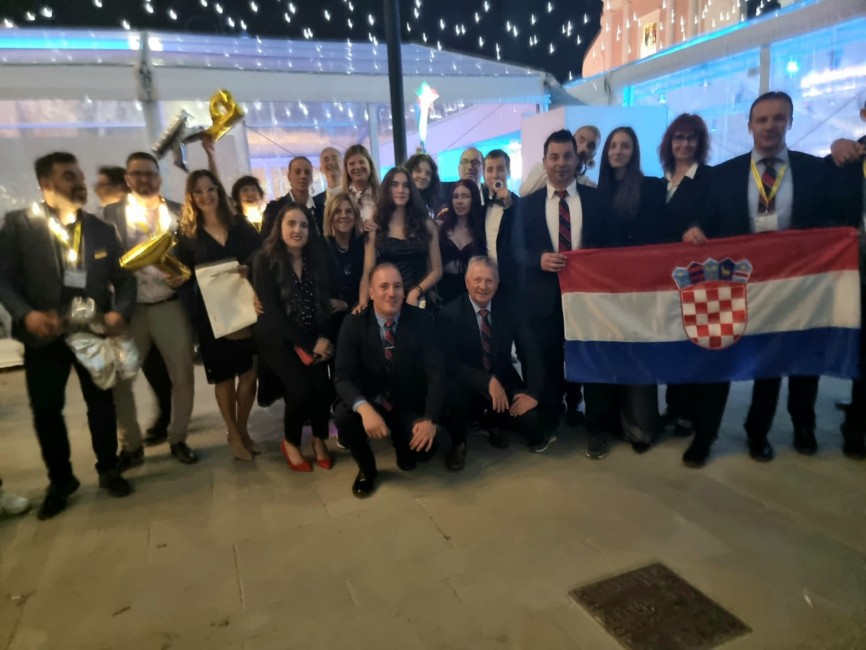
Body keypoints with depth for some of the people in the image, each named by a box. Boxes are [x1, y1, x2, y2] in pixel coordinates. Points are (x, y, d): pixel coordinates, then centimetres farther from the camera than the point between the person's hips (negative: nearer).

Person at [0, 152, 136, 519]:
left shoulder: (102, 229, 7)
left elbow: (123, 278, 5)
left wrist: (120, 312, -13)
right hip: (44, 333, -2)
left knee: (101, 401, 10)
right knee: (46, 409, 4)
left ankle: (108, 470, 27)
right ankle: (60, 481, 23)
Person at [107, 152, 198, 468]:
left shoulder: (177, 212, 8)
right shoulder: (114, 212, 6)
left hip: (170, 305, 0)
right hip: (129, 307, 0)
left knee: (182, 375, 3)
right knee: (120, 380, 4)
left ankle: (178, 438, 22)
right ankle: (131, 445, 21)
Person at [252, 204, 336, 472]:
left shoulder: (317, 257, 2)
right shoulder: (265, 261, -10)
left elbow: (324, 302, 2)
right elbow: (272, 311, -16)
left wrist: (322, 339, -14)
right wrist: (309, 344, -19)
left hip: (314, 336, 3)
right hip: (277, 338, -3)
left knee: (322, 384, -21)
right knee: (301, 387, -23)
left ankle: (320, 439, 5)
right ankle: (291, 442, 5)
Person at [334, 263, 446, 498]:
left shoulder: (421, 320, -10)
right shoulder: (354, 323, -10)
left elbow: (436, 373, -15)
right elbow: (343, 376, -19)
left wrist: (431, 419, -30)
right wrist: (365, 409, -40)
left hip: (409, 406, 0)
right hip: (369, 404, 0)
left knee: (424, 446, -24)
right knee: (343, 416, -30)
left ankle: (403, 441, 17)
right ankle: (366, 468, 3)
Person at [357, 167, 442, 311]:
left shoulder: (426, 224, 7)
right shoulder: (376, 228, 6)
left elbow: (436, 270, 6)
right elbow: (368, 272, 1)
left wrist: (416, 292, -9)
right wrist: (363, 302, -15)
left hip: (420, 300, 0)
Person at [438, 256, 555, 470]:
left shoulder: (509, 310, -3)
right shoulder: (449, 315, -13)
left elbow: (530, 354, -5)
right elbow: (450, 364, -22)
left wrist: (533, 392, -20)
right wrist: (488, 381, -33)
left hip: (504, 383, 3)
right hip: (467, 387, -3)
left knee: (533, 421, -21)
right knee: (454, 391, -37)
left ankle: (491, 421, 16)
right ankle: (458, 443, -3)